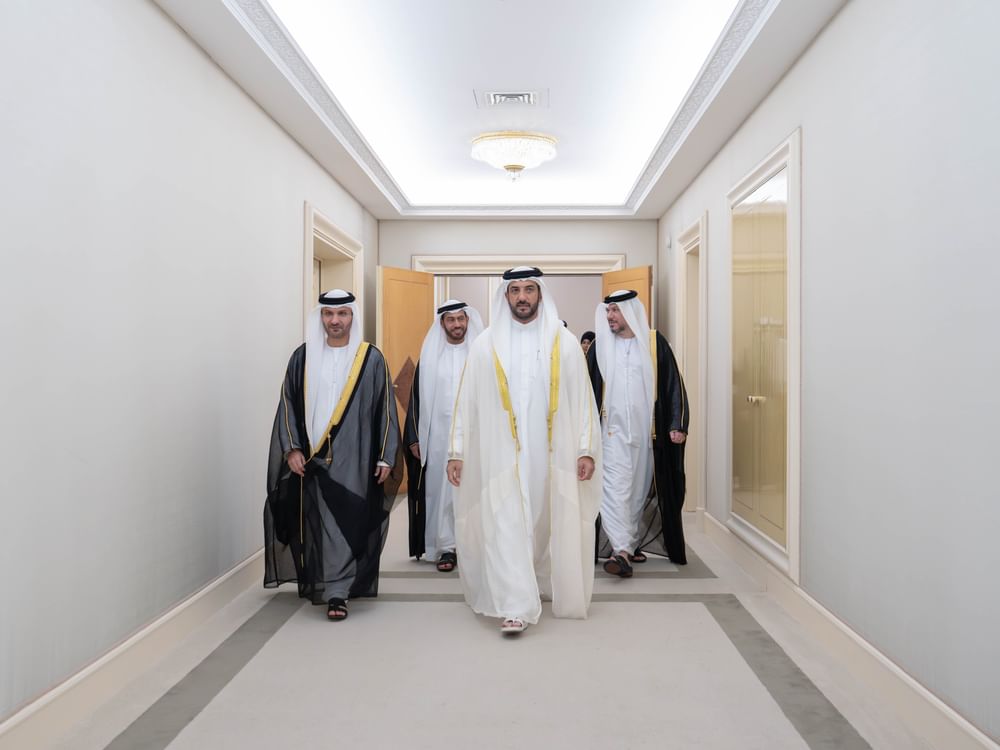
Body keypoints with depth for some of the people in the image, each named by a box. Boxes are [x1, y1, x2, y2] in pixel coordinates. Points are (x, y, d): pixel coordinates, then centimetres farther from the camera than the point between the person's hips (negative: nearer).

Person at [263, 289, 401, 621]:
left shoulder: (371, 358, 0)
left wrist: (386, 457, -2)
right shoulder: (303, 357, 5)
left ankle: (337, 592, 4)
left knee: (345, 524, -4)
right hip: (311, 457, 2)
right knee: (316, 525, 12)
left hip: (353, 458, -2)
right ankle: (317, 582, 32)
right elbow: (288, 405, 7)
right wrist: (292, 448, -2)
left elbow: (385, 409, 1)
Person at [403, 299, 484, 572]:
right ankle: (446, 547, 13)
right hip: (438, 437, 1)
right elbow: (417, 398, 7)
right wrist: (414, 438, 2)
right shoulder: (429, 356, 6)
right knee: (441, 491, 4)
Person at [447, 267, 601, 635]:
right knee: (505, 526, -5)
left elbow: (583, 399, 2)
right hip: (501, 453, -1)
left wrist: (586, 449, -5)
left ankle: (544, 585, 35)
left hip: (551, 453, 1)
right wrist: (457, 451, -1)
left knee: (548, 523, 12)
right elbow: (466, 402, 2)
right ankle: (515, 608, 2)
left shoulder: (565, 342, 2)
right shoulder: (485, 344, 2)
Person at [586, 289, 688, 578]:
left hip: (647, 432, 1)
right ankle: (622, 550, -11)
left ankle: (632, 543, 24)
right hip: (613, 431, -1)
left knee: (640, 489, 9)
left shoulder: (654, 343, 2)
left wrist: (677, 425, -5)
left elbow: (673, 385, 2)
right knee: (616, 488, -10)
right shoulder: (600, 346, 4)